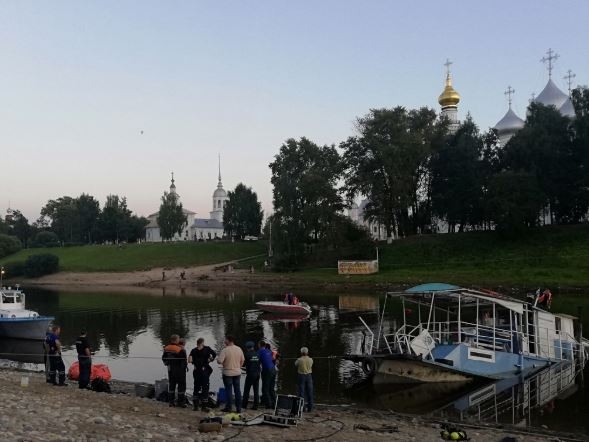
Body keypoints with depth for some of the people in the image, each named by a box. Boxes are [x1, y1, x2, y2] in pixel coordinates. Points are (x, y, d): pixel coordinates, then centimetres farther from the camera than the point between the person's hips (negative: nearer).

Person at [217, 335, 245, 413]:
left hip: (228, 373, -5)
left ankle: (228, 408, 8)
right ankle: (239, 408, 13)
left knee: (228, 390, 4)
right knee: (237, 390, 10)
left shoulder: (225, 350, -17)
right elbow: (243, 360, 10)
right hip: (237, 372, 5)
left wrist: (217, 359, 1)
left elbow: (220, 361, -21)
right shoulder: (239, 349, 1)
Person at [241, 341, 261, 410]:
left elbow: (243, 364, -2)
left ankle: (244, 405, 8)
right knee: (256, 390, 7)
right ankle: (255, 405, 7)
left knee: (246, 390, 5)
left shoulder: (247, 354, -10)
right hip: (257, 373, 5)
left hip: (250, 374, -5)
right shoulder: (257, 354, 4)